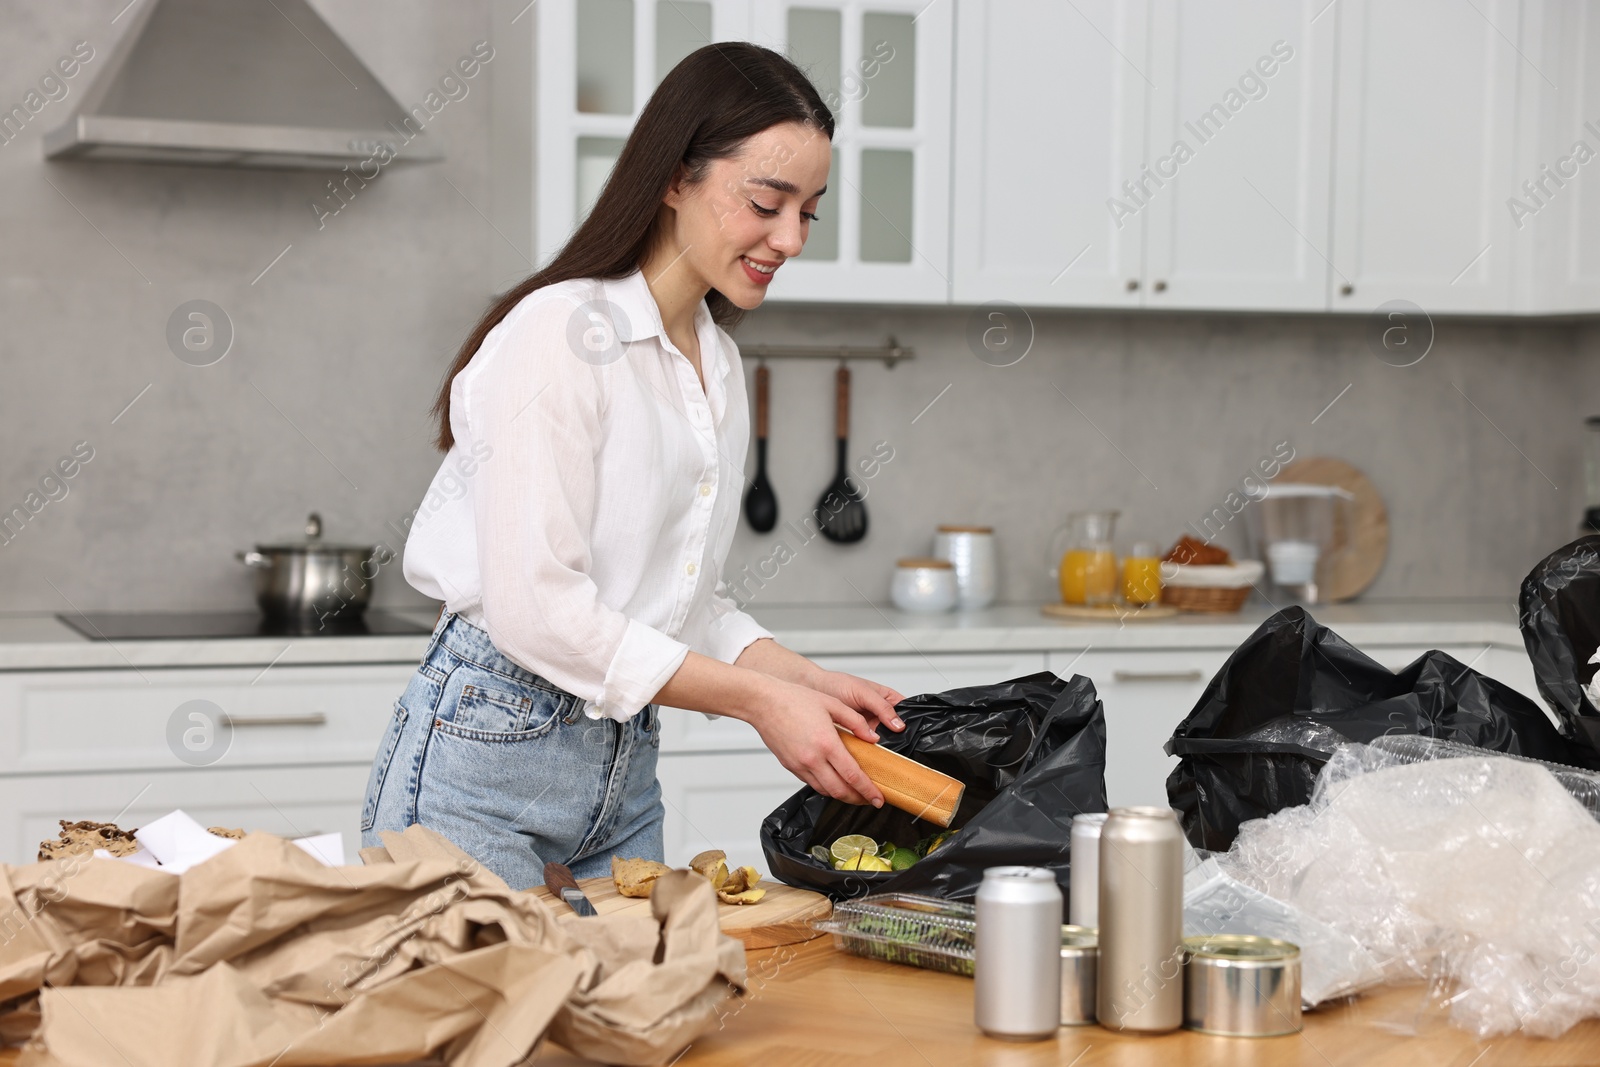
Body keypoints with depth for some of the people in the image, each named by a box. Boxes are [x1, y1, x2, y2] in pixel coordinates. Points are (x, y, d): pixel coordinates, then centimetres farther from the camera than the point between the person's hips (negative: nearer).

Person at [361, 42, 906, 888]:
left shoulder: (716, 362, 12)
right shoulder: (564, 332, -14)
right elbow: (536, 606, -21)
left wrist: (805, 679, 0)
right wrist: (759, 700, -18)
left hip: (625, 773, 8)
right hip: (487, 759, -8)